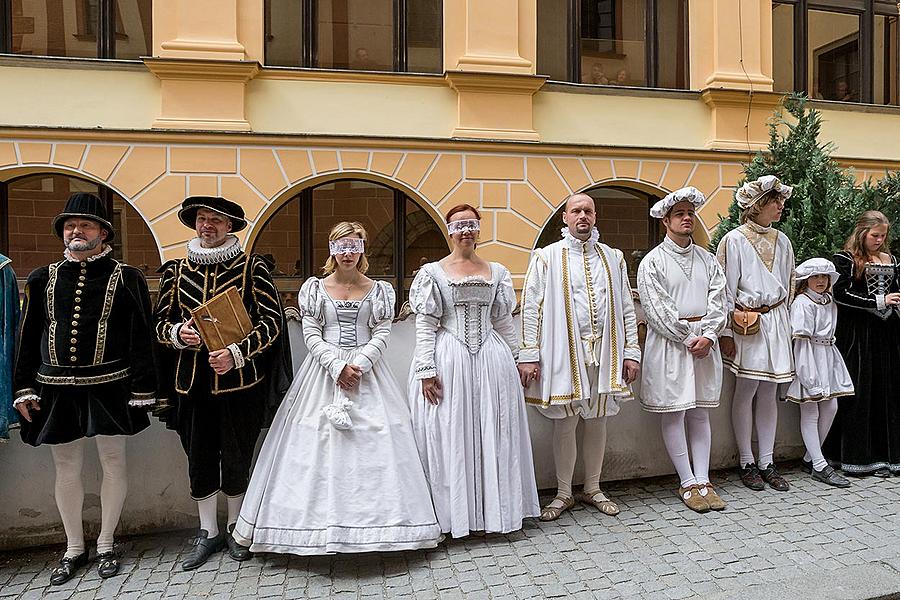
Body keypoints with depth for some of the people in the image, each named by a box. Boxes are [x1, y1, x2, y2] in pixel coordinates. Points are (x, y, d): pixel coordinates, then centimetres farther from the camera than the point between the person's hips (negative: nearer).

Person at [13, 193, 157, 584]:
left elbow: (142, 339, -4)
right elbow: (29, 338, 11)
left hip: (109, 388, -3)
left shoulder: (126, 279, -2)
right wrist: (25, 389, 5)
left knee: (113, 463, 7)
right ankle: (74, 548, 30)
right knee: (67, 468, 12)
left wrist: (142, 390, -8)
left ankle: (106, 544, 26)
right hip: (56, 390, 3)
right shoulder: (43, 279, 8)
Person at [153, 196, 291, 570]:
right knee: (199, 459, 12)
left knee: (237, 459, 8)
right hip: (191, 383, 3)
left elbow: (271, 321, -7)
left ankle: (235, 529, 30)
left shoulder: (252, 268, -2)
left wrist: (236, 353, -19)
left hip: (239, 381, -3)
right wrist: (177, 333, -11)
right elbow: (160, 321, 12)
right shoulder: (176, 270, 8)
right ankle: (208, 533, 30)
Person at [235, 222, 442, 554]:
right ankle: (322, 521, 11)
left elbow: (381, 335, 0)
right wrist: (337, 366, -13)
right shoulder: (315, 288, 6)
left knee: (373, 441, -3)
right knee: (318, 444, -2)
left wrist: (359, 364, -15)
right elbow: (312, 336, -1)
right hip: (324, 371, 0)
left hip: (367, 372, 0)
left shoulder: (378, 290, 6)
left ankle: (372, 519, 10)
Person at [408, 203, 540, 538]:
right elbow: (425, 325, -4)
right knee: (450, 436, 2)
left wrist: (516, 360, 12)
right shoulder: (432, 272, 1)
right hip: (448, 361, -3)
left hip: (491, 360, 3)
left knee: (493, 435, 8)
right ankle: (453, 513, 15)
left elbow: (503, 321, 14)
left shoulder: (497, 272, 10)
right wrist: (426, 370, -11)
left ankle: (491, 508, 22)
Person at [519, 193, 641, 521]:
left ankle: (593, 489, 27)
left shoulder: (613, 258, 11)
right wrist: (528, 356, -9)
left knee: (597, 421, 11)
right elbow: (530, 308, -3)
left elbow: (626, 308, 11)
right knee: (565, 423, 4)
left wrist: (631, 351, 5)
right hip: (564, 351, -3)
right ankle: (563, 494, 20)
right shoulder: (546, 257, 1)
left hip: (604, 352, 3)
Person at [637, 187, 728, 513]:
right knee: (673, 413, -1)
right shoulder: (653, 261, -3)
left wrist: (707, 336, -9)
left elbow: (718, 300, 5)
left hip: (705, 342, 5)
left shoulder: (707, 259, 12)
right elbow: (657, 309, -10)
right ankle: (688, 483, 8)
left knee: (700, 412, 8)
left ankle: (703, 480, 14)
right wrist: (688, 339, -10)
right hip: (669, 343, -4)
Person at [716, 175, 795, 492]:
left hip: (776, 322, 6)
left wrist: (785, 322, 15)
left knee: (769, 394, 9)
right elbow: (725, 289, -8)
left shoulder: (782, 240, 12)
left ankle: (767, 463, 17)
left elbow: (789, 284, 19)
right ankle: (746, 463, 12)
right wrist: (725, 332, -10)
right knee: (745, 392, 0)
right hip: (746, 325, -5)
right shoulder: (734, 240, -6)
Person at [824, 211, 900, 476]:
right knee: (859, 392, -2)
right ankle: (859, 456, 7)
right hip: (857, 334, -6)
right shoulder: (845, 259, -4)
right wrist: (878, 301, -14)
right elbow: (841, 294, -13)